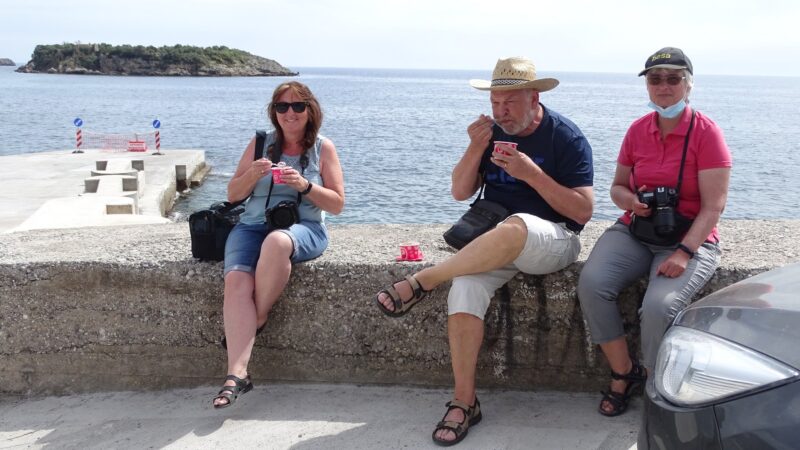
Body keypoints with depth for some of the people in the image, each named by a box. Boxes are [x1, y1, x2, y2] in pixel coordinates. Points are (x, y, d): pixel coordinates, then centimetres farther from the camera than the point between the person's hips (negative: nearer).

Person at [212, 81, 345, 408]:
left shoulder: (323, 148, 8)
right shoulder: (261, 143, 14)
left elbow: (337, 204, 4)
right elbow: (233, 195, 14)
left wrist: (304, 185, -12)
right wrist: (252, 174, -7)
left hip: (304, 228, -2)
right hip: (253, 225, 2)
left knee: (277, 241, -40)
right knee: (236, 280, -28)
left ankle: (257, 319, -17)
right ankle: (237, 374, -33)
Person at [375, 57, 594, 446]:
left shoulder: (565, 136, -5)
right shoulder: (491, 132, 9)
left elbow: (583, 211, -10)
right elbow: (460, 192, 8)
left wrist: (531, 173, -20)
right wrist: (476, 149, -9)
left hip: (554, 241, -4)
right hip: (497, 242, 4)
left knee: (514, 227, -40)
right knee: (466, 285, -27)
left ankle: (421, 281, -24)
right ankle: (464, 402, -19)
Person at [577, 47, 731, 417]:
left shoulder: (706, 132, -7)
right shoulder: (637, 130, 7)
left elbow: (713, 206, -11)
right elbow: (618, 186, 18)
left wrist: (684, 252, -24)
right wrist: (630, 200, -8)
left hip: (690, 238, -4)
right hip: (635, 231, 4)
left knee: (659, 305, -31)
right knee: (591, 283, -24)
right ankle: (624, 372, -4)